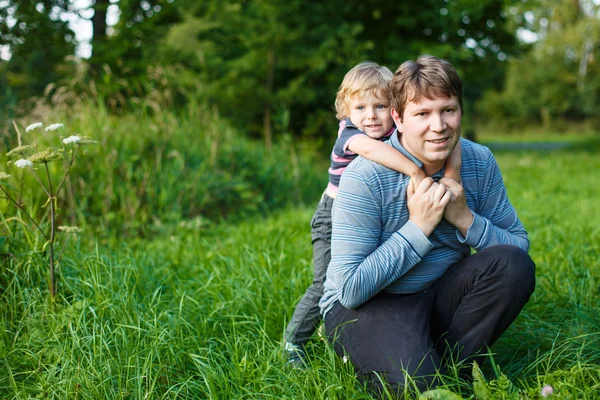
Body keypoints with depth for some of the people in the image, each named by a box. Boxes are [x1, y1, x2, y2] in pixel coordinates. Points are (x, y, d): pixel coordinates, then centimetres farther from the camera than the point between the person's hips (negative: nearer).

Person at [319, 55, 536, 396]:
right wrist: (418, 227, -24)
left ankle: (451, 366, -5)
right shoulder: (365, 177, -22)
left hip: (441, 294, 5)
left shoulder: (480, 163, -7)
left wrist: (465, 218, -21)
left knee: (514, 266, -20)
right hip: (365, 303, -5)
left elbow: (520, 246, -4)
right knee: (416, 382, -32)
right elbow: (351, 290, -24)